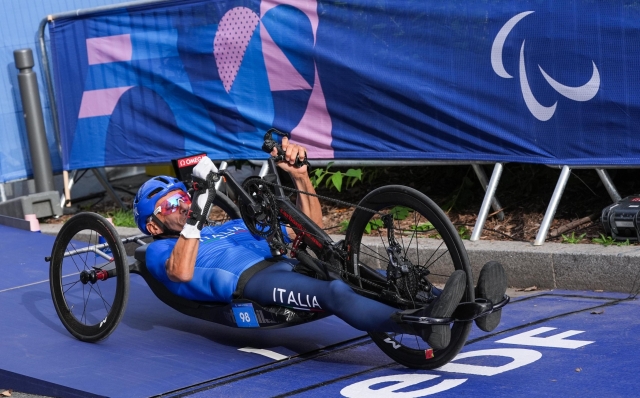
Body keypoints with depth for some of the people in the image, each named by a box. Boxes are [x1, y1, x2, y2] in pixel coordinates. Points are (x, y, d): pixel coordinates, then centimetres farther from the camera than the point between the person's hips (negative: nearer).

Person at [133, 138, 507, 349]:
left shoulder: (234, 227, 37)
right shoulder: (160, 252, 19)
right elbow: (182, 273, -9)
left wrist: (301, 175, 18)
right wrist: (198, 212, -10)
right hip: (248, 283, -7)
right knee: (335, 292, -36)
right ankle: (425, 326, -62)